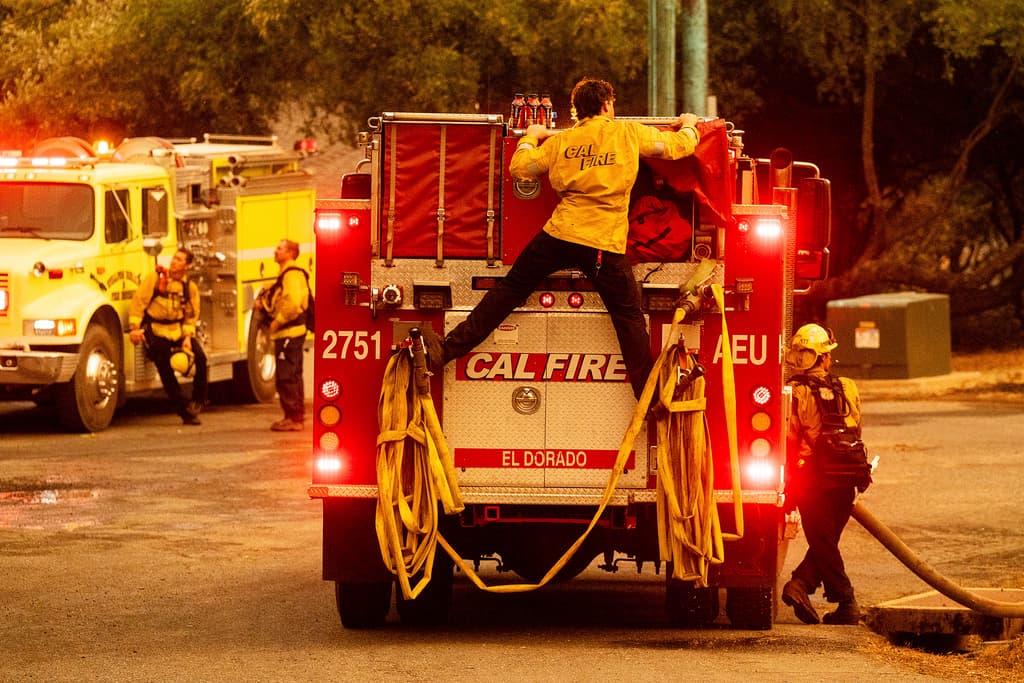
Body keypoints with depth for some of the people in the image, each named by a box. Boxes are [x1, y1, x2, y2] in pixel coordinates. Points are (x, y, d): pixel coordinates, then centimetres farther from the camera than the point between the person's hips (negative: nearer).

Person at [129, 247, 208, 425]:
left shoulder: (190, 287, 5)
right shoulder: (156, 278, -5)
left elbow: (191, 316, 6)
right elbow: (138, 302, -8)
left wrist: (187, 337, -9)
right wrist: (134, 328, -16)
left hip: (178, 331, 3)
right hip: (156, 332, -3)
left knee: (200, 359, -17)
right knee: (166, 372, -8)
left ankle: (198, 402, -1)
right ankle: (185, 412, 1)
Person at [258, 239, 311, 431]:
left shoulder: (292, 275, -14)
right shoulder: (285, 275, 20)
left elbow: (293, 303, -26)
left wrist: (278, 321, -17)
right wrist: (265, 303, 9)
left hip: (289, 334, -11)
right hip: (287, 334, 11)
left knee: (286, 377, -11)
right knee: (292, 377, 14)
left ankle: (293, 418, -10)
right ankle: (297, 416, 19)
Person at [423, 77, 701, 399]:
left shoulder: (560, 141, 7)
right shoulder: (629, 133, 2)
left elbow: (520, 168, 12)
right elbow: (678, 146, 12)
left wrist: (530, 138, 33)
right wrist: (689, 127, 36)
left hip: (561, 234, 2)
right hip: (606, 245, -2)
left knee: (509, 290, 13)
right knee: (629, 318, 7)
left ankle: (448, 349, 13)